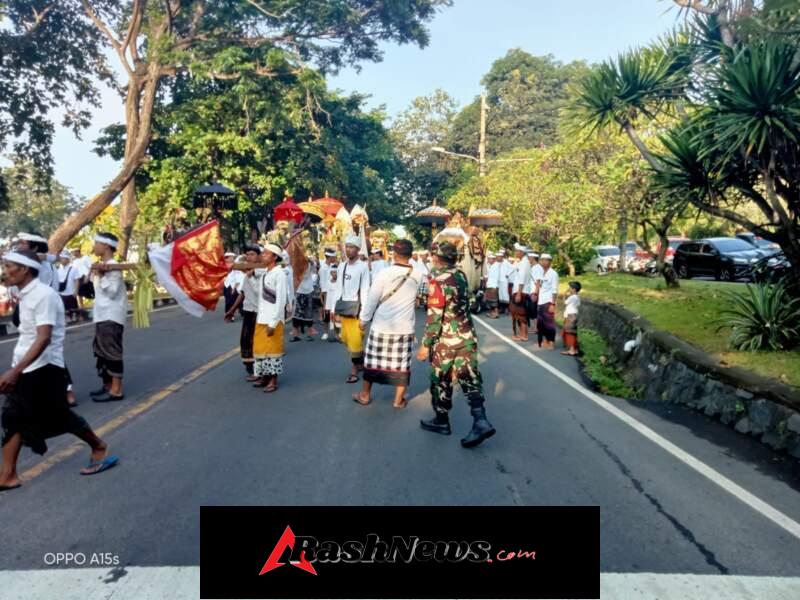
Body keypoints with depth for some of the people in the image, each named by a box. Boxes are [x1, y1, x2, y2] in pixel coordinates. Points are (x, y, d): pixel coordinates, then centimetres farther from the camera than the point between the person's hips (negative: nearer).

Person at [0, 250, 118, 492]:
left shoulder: (43, 295, -20)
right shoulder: (25, 294, 9)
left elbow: (44, 339, -28)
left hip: (43, 369, -9)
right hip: (25, 368, 9)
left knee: (60, 418, 4)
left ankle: (99, 448, 24)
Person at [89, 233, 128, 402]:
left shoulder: (113, 266, -14)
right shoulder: (101, 266, 16)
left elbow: (112, 292, -21)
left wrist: (100, 275, -19)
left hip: (111, 317, -10)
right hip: (102, 316, 10)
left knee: (112, 351, -8)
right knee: (101, 351, 15)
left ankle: (116, 390, -4)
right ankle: (108, 385, 25)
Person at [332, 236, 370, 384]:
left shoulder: (363, 266, -10)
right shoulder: (341, 266, 9)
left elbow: (365, 290, -12)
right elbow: (338, 288, 12)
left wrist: (363, 312, -15)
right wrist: (334, 308, 9)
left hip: (356, 306, -7)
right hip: (343, 305, 7)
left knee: (355, 339, -4)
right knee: (346, 338, 14)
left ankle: (354, 369, 9)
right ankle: (361, 362, 33)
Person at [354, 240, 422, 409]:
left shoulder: (385, 273, -13)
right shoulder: (417, 276, -4)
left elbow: (372, 299, -8)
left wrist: (364, 319, 5)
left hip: (382, 326, -1)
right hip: (405, 327, 2)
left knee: (373, 360, 11)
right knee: (402, 363, 8)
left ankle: (364, 395, 24)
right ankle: (399, 400, 15)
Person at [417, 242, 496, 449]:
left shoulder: (438, 280, -16)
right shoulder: (461, 275, 5)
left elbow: (434, 316, -18)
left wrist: (426, 344, -13)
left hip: (446, 340, -6)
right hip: (467, 336, 6)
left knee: (441, 381, 10)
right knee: (470, 378, 6)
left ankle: (441, 421, 22)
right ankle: (481, 421, -4)